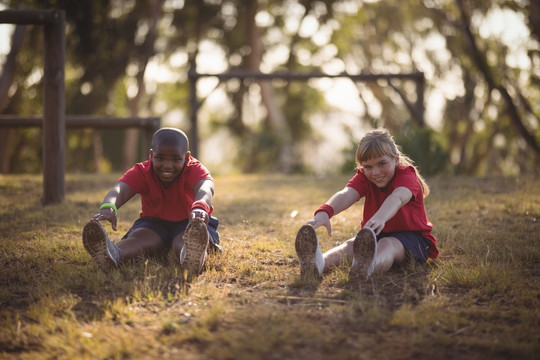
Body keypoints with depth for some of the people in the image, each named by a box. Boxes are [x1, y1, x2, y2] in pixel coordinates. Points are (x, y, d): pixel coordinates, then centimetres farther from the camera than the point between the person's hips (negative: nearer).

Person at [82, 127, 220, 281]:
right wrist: (108, 207, -61)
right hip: (153, 222, 2)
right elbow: (121, 189, -35)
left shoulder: (194, 170, -18)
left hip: (188, 223, -2)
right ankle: (113, 255, -66)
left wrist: (200, 207, -71)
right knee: (140, 237, -32)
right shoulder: (141, 172, -13)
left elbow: (205, 187, -43)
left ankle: (191, 258, -76)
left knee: (184, 241, -37)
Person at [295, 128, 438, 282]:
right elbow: (346, 195, -26)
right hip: (377, 234, 5)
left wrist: (380, 218, -67)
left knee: (387, 244, -38)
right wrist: (324, 212, -50)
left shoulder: (406, 174, -17)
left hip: (411, 237, -5)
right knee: (352, 244, -26)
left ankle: (366, 267, -75)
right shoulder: (363, 177, -3)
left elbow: (398, 197, -42)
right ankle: (317, 264, -59)